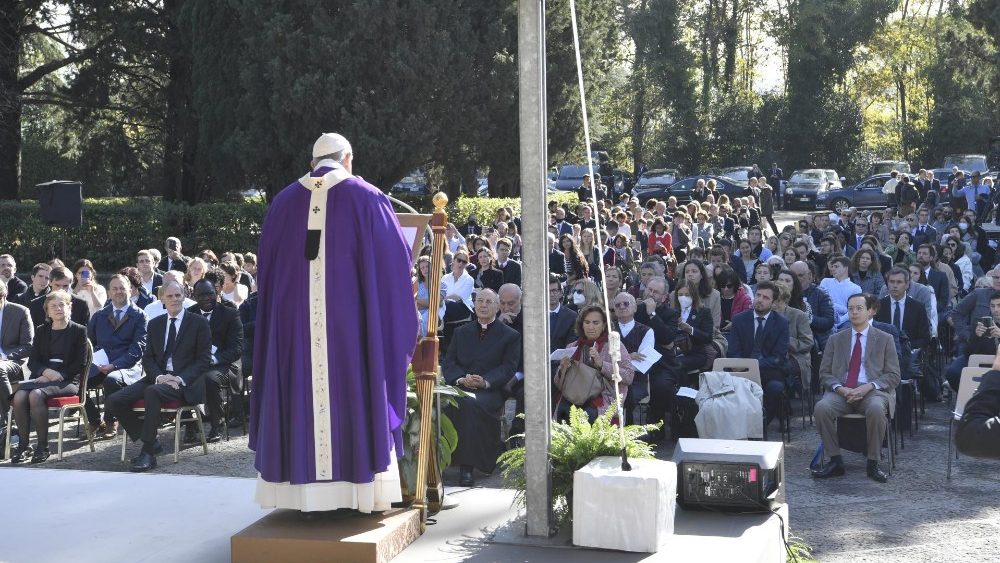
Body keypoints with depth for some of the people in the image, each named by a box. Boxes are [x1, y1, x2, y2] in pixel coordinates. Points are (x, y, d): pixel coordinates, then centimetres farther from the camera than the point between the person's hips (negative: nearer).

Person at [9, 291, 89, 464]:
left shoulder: (79, 331, 7)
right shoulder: (41, 331, 20)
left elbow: (80, 364, -1)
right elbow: (32, 361, 11)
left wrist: (58, 376, -13)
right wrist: (46, 371, -11)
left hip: (67, 381, -4)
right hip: (42, 377, 4)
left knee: (36, 394, -33)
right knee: (19, 395, -29)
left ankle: (42, 446, -24)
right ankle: (23, 445, -20)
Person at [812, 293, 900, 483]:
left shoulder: (885, 339, 11)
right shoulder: (835, 339, 16)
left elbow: (893, 375, 5)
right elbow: (824, 373, 11)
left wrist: (869, 386, -13)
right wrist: (840, 388, -10)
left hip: (871, 392, -2)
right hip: (840, 392, 2)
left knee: (876, 409, -37)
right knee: (821, 407, -31)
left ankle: (873, 463, -21)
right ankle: (835, 461, -19)